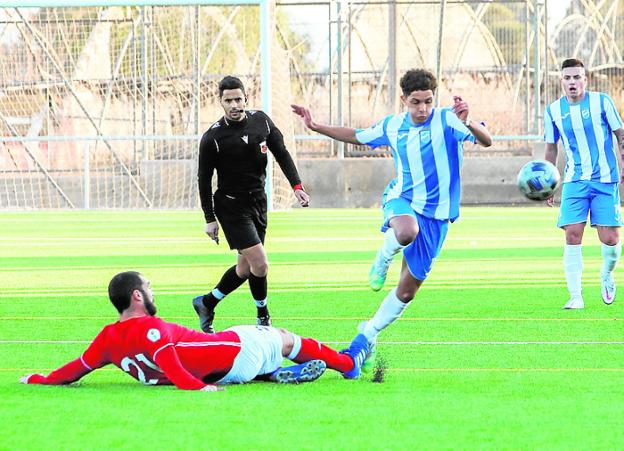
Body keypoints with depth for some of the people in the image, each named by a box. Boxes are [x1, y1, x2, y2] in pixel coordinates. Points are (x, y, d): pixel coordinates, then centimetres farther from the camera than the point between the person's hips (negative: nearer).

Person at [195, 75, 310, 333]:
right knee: (259, 263, -14)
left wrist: (297, 186, -7)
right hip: (231, 206, -6)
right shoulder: (213, 137, -13)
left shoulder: (261, 121, 0)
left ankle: (206, 304, 29)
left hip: (258, 202, 6)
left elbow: (281, 154, 6)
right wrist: (209, 219, -7)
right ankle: (263, 318, 4)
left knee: (245, 268, 10)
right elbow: (204, 179, -7)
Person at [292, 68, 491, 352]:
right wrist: (315, 127, 19)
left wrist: (467, 123, -42)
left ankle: (370, 332, 27)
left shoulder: (446, 120, -9)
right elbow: (357, 137, 23)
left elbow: (486, 141, -22)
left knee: (407, 290, 4)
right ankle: (383, 258, -6)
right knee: (407, 231, -40)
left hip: (435, 216, -1)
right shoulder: (392, 126, 4)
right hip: (401, 201, 1)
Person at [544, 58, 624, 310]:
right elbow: (551, 148, 16)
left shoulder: (601, 102, -3)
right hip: (574, 182, 1)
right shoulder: (554, 111, 3)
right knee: (572, 236, -12)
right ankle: (575, 297, -7)